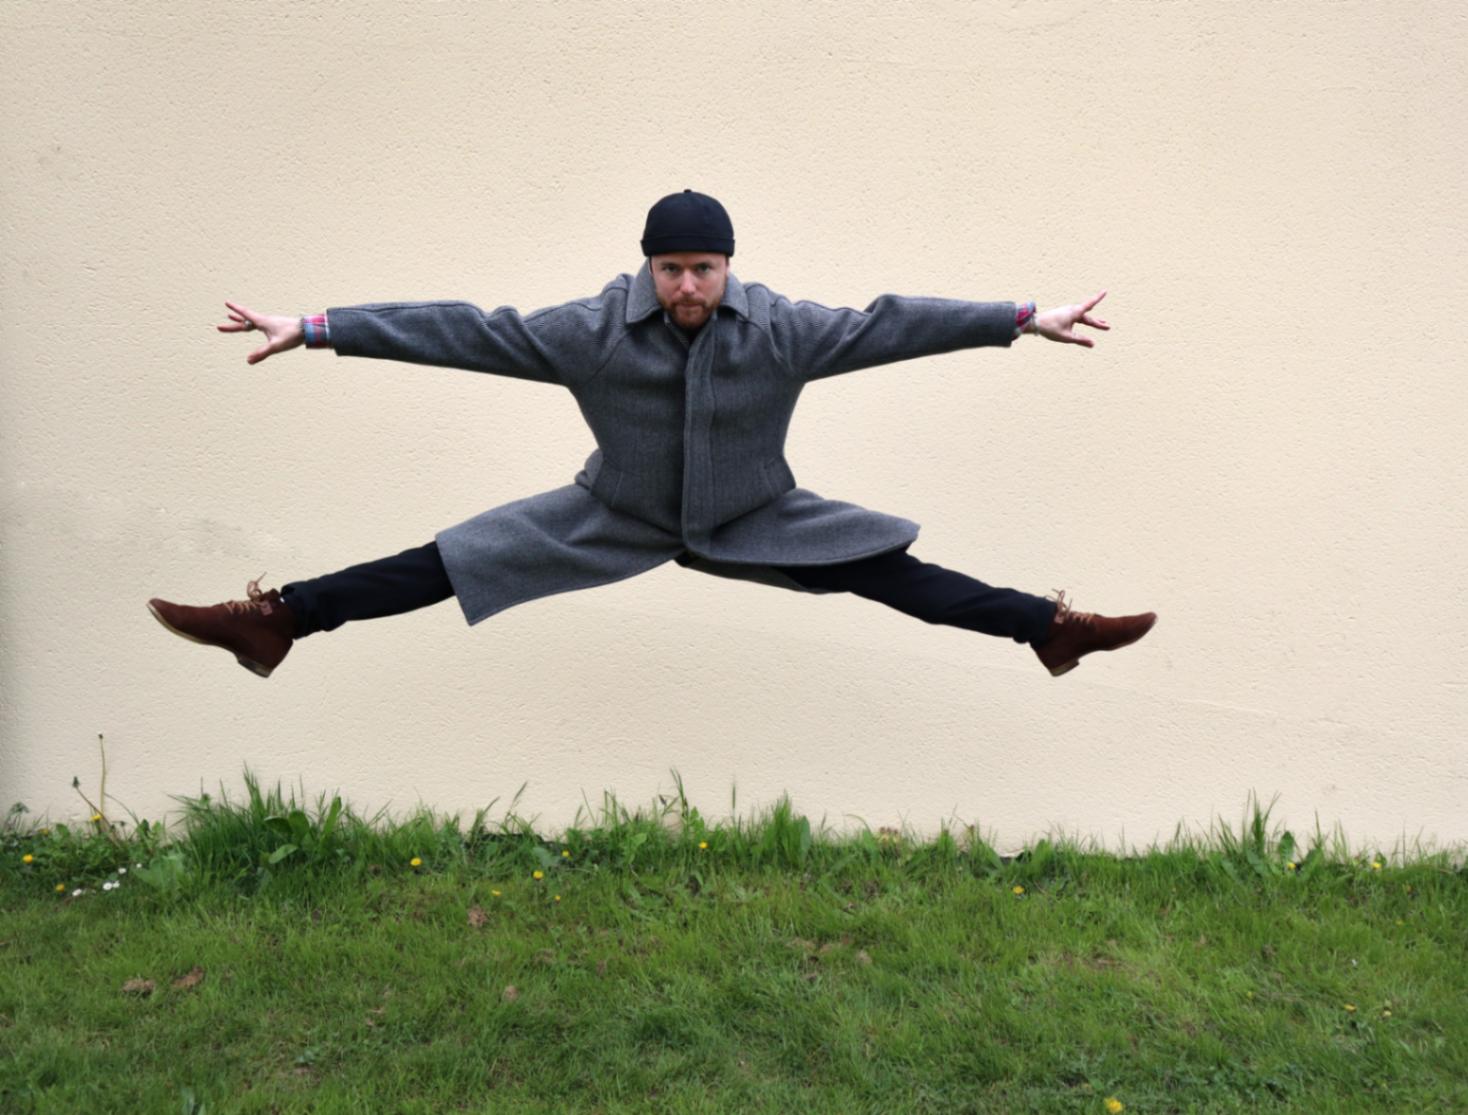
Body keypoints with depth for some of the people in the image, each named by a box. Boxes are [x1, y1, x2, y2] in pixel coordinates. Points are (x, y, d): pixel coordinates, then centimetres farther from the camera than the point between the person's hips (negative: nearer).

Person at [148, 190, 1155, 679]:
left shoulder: (783, 328, -21)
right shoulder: (592, 328, -22)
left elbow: (893, 324, -17)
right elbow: (462, 331, -22)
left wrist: (1026, 319, -17)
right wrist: (315, 330, -24)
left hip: (755, 520, 0)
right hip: (614, 516, 0)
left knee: (891, 572, -5)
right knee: (453, 562, -7)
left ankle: (1050, 626, 9)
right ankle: (277, 620, -1)